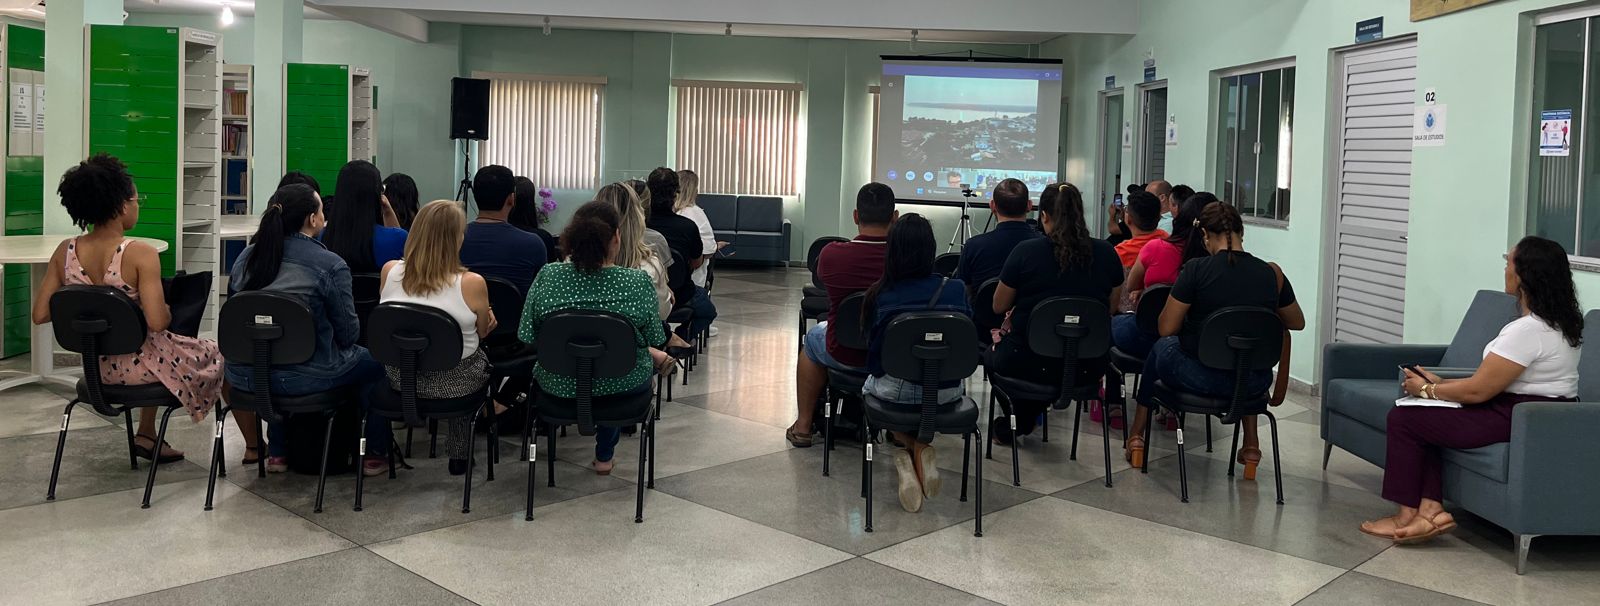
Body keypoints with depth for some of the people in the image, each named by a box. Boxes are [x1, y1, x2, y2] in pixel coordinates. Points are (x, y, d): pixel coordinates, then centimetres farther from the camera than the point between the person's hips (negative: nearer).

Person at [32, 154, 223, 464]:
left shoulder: (65, 252, -6)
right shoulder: (140, 254, -23)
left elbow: (40, 314, -2)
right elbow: (157, 322, -29)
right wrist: (168, 311, -7)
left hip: (96, 367, 6)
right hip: (137, 365, -6)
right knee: (213, 352, 22)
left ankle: (146, 435, 38)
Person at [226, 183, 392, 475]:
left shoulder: (246, 257, 5)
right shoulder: (330, 265, -12)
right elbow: (348, 333, -6)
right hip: (306, 378, -6)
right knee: (376, 361, 20)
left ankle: (277, 452, 41)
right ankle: (375, 455, 26)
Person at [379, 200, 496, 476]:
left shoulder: (389, 271, -12)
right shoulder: (471, 283, -25)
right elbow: (483, 332, -6)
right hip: (454, 383, -3)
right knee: (481, 356, 31)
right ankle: (459, 455, 40)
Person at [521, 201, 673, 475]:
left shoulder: (547, 276, -15)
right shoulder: (637, 282, -20)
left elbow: (527, 336, -7)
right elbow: (655, 339, -9)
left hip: (559, 385, 2)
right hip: (622, 386, -2)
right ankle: (604, 456, 44)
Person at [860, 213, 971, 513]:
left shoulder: (879, 295, -13)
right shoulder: (956, 290, -10)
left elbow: (873, 353, -1)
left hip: (894, 392, -1)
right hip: (945, 392, 2)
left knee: (871, 384, 34)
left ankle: (911, 446, 14)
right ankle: (922, 449, 13)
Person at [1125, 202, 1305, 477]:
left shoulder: (1196, 270, -14)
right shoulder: (1271, 274, -3)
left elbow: (1166, 329, -8)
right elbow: (1297, 322, 14)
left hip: (1199, 378, -3)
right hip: (1252, 384, 3)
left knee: (1160, 347, 30)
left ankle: (1136, 436, 38)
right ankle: (1250, 445, 33)